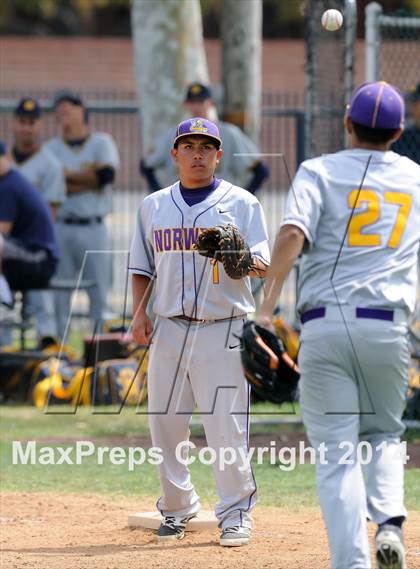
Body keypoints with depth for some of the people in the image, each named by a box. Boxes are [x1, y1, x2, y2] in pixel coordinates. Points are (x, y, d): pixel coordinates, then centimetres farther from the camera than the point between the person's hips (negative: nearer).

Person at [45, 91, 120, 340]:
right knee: (58, 292, -1)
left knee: (99, 291, -2)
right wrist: (89, 177, -8)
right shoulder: (52, 148, 11)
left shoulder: (102, 142, 9)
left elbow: (107, 175, -9)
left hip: (93, 228, -1)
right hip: (60, 228, 1)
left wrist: (68, 175, -2)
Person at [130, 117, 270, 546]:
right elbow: (142, 267, 19)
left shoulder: (241, 203, 3)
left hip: (223, 329, -4)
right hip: (169, 329, 4)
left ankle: (236, 513, 3)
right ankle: (177, 507, 20)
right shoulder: (153, 206, 14)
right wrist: (139, 313, 4)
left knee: (226, 425, -7)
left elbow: (261, 265, -4)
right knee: (165, 422, 4)